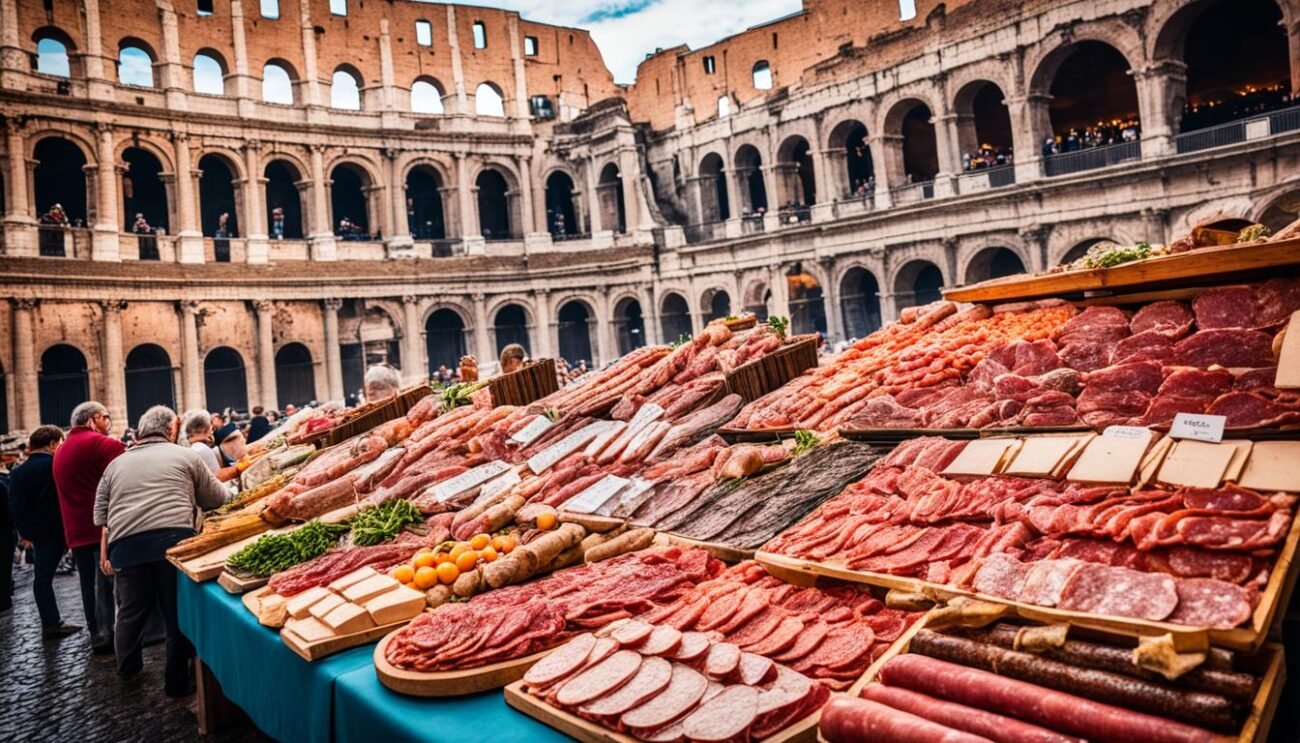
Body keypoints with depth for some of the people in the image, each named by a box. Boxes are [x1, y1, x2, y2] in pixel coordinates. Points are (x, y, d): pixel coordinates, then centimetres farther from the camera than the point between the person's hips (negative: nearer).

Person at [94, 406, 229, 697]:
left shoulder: (116, 464, 20)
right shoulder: (186, 456, 9)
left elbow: (100, 515, 21)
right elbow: (216, 498, 14)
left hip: (125, 543, 4)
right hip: (174, 539, -4)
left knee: (132, 609, 20)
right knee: (179, 611, 6)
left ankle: (127, 666, 38)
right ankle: (178, 681, 13)